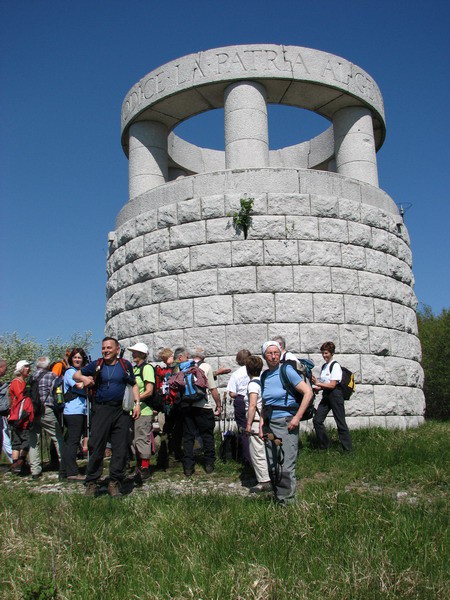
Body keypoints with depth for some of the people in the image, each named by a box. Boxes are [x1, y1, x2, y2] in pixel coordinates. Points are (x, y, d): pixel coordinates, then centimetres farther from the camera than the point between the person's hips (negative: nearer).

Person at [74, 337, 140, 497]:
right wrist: (84, 378, -8)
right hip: (101, 410, -1)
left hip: (121, 411, 1)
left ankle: (114, 483, 13)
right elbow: (76, 375, 15)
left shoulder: (125, 365, 7)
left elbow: (134, 384, 17)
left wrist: (137, 403, 6)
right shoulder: (96, 365, 5)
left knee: (121, 449, 2)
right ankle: (91, 483, 11)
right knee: (96, 448, -1)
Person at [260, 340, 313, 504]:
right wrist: (262, 421, 7)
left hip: (286, 423, -6)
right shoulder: (264, 376, 9)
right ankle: (276, 496, 27)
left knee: (286, 466, -6)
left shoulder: (287, 371, -9)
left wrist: (297, 417, -17)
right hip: (269, 424, 6)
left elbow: (308, 392, -15)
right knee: (272, 465, 12)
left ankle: (287, 501, 7)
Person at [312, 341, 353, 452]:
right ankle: (324, 445, 15)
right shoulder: (324, 366, 13)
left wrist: (318, 383, -15)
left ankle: (348, 449, 6)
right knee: (317, 420, 2)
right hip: (326, 395, 8)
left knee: (340, 422, -3)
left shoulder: (335, 366, -10)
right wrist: (319, 387, -4)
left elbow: (332, 385, -15)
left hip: (335, 395, -8)